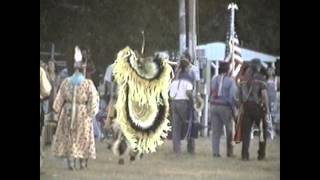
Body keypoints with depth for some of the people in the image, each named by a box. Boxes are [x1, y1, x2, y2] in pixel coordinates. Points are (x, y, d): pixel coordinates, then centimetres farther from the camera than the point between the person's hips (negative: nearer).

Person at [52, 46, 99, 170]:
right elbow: (93, 99, -9)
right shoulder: (88, 84, -10)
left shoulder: (66, 82, -4)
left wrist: (57, 110, 10)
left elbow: (60, 98, 0)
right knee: (83, 137, 8)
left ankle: (71, 162, 4)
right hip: (82, 113, -2)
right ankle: (83, 162, 10)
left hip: (68, 113, 2)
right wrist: (91, 113, 0)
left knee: (68, 137, 9)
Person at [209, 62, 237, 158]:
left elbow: (211, 93, 8)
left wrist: (212, 102, 14)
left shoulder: (214, 79, 9)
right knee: (229, 131, 9)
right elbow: (233, 95, -13)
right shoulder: (230, 80, -7)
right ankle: (229, 152, 11)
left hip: (214, 106, 4)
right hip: (225, 107, -4)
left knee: (216, 131, 6)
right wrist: (233, 108, -6)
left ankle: (215, 152, 2)